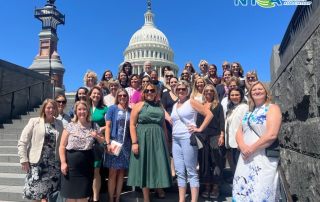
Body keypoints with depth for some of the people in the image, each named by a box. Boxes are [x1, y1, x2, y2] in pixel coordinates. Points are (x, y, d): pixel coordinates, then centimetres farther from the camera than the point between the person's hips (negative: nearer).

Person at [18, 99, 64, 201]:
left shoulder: (59, 123, 7)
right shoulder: (34, 121, -1)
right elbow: (22, 142, -2)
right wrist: (24, 160, -7)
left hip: (54, 164, 3)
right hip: (37, 163, -2)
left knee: (51, 193, 10)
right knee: (35, 193, 4)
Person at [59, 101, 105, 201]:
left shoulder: (94, 126, 4)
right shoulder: (70, 126, -2)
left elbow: (103, 141, 13)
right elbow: (62, 146, -2)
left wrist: (97, 136, -8)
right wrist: (63, 162, -9)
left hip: (86, 164, 1)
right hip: (71, 163, -1)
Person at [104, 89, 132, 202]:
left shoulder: (130, 111, 10)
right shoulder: (112, 108, -1)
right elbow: (107, 127, -6)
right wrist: (108, 143, -15)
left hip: (126, 145, 4)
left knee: (121, 172, 10)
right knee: (113, 173, 2)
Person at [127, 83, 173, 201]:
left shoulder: (160, 106, 11)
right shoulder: (139, 106, -1)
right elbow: (132, 125, -5)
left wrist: (166, 139, 12)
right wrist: (134, 142, -13)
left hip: (158, 139, 3)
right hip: (143, 139, -3)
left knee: (159, 165, 7)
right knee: (144, 166, 4)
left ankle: (159, 188, 31)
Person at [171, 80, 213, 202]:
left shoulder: (192, 102, -1)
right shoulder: (174, 106, 17)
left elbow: (209, 114, -7)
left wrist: (200, 129, -10)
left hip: (188, 138, -6)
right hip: (175, 140, 7)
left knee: (191, 171, -2)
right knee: (180, 172, 9)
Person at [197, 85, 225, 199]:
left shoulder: (218, 106, 7)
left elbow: (221, 122, 0)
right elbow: (198, 121, 13)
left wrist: (222, 136, -9)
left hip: (215, 136, -2)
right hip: (202, 136, 3)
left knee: (216, 161, 0)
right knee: (204, 161, 5)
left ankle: (215, 187, 10)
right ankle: (207, 186, 16)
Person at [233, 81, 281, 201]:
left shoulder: (272, 108, -5)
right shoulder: (249, 112, 17)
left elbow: (272, 135, -17)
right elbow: (239, 132, 12)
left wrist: (251, 149, -14)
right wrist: (242, 146, -10)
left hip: (264, 159, -6)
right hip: (245, 158, 7)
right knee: (242, 192, 10)